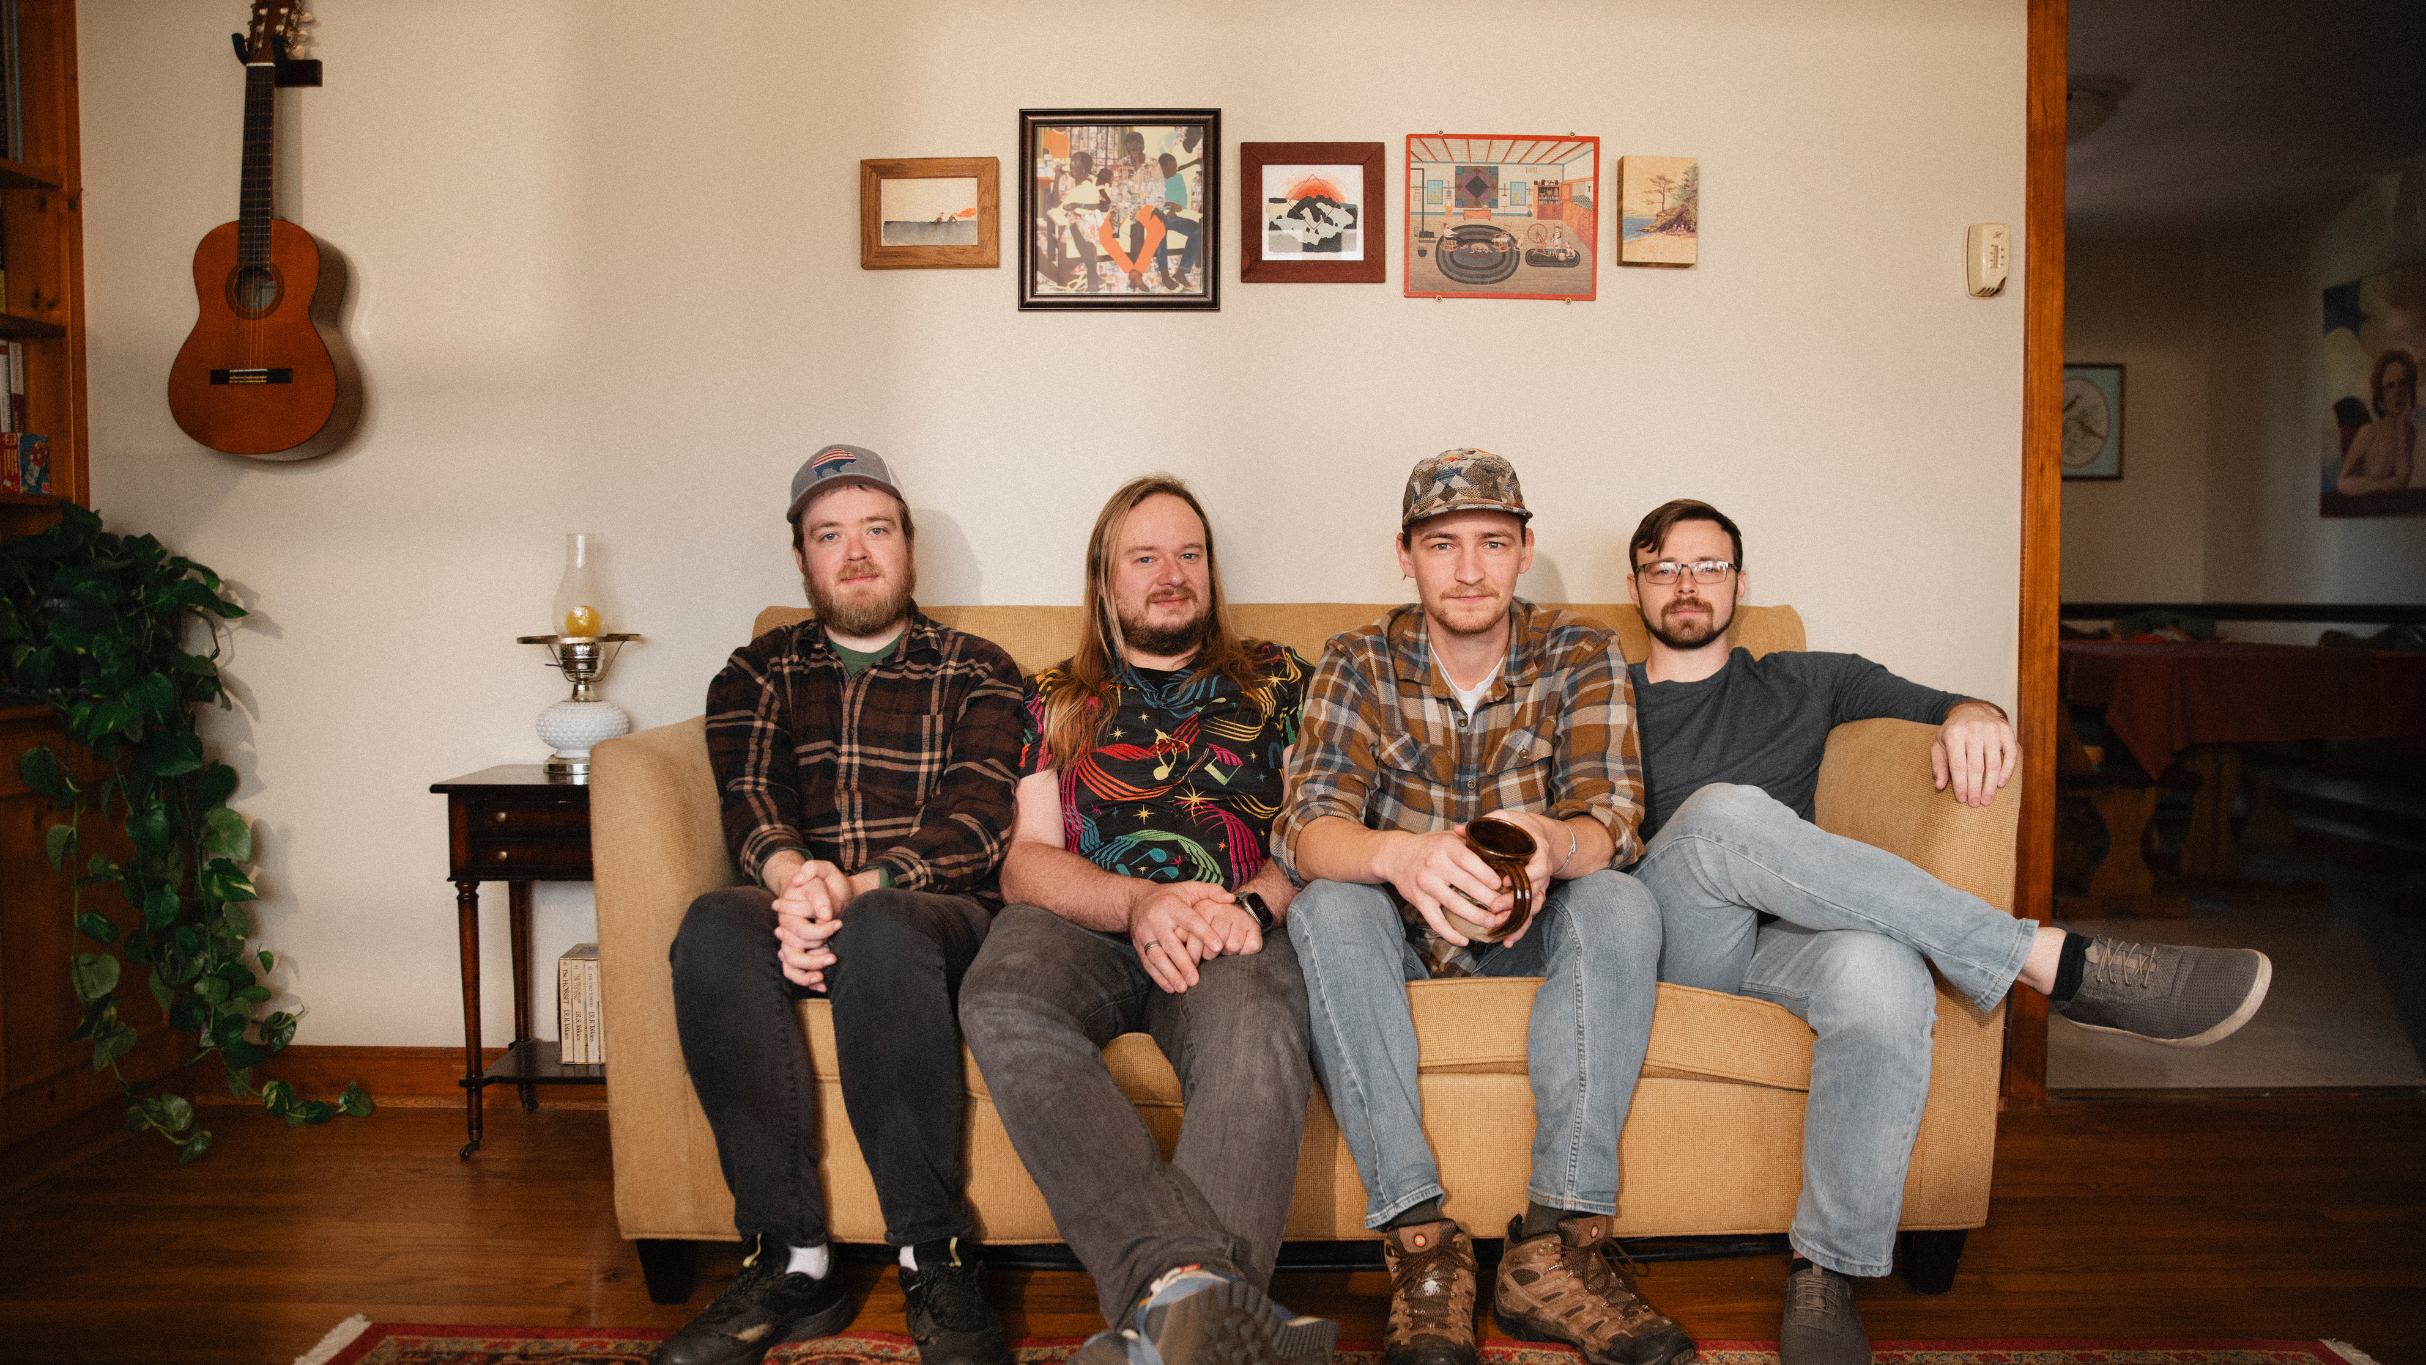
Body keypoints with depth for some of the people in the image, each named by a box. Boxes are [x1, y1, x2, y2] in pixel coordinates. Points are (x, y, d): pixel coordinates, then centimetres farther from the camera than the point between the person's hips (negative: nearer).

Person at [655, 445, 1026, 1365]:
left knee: (878, 932, -38)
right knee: (713, 927, -32)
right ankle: (790, 1262, -27)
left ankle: (936, 1263, -29)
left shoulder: (975, 672, 13)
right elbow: (750, 799, 1)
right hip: (797, 911, 3)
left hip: (940, 918, -2)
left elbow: (976, 822, -3)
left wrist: (855, 891, -22)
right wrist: (793, 877, -24)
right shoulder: (758, 674, 20)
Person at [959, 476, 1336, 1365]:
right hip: (1085, 925, 1)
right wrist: (1140, 902, -12)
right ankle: (1190, 1287, -51)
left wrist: (1250, 903, -11)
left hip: (1235, 930, 0)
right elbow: (1025, 860, 10)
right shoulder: (1054, 699, 23)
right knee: (1002, 1000, -37)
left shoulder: (1276, 679, 24)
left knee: (1255, 1029, -38)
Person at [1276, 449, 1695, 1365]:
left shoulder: (1581, 657, -6)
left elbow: (1610, 822, -18)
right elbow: (1305, 829, -22)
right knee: (1326, 909, -31)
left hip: (1529, 933, 1)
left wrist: (1547, 842, -45)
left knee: (1621, 904, -29)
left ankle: (1557, 1244, -33)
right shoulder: (1360, 663, -8)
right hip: (1398, 932, 0)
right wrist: (1398, 854, -46)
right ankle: (1421, 1245, -35)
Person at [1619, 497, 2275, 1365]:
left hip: (1787, 940, 1)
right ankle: (2053, 962, -28)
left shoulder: (1803, 685, 23)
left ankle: (1825, 1275, -23)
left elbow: (1941, 707, 19)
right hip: (1671, 941, -1)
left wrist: (1973, 714, -5)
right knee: (1723, 811, -36)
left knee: (1882, 975, -38)